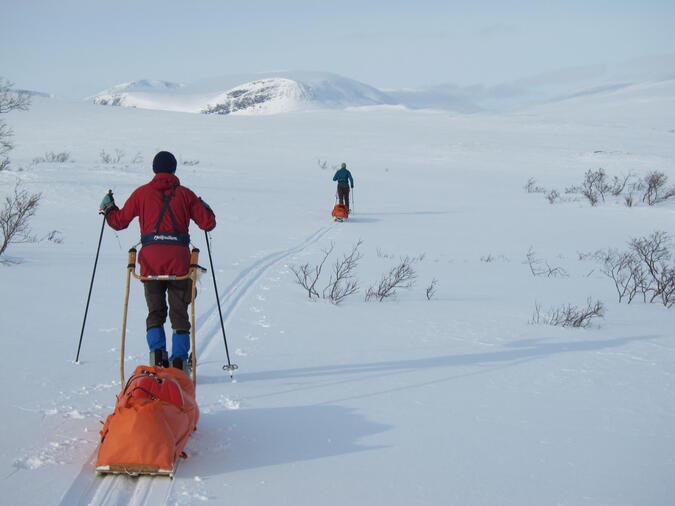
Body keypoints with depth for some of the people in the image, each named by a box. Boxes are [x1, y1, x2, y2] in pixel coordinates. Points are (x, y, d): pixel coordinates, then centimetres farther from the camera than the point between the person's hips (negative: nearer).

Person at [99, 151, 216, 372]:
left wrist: (107, 208, 34)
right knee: (179, 313, 8)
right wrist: (204, 207, 29)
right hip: (179, 259, 0)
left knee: (155, 311, 12)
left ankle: (157, 351, -7)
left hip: (151, 260, 0)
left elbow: (119, 221, 14)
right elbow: (208, 223, 8)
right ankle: (179, 359, -2)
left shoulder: (142, 193, 9)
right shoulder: (185, 194, 9)